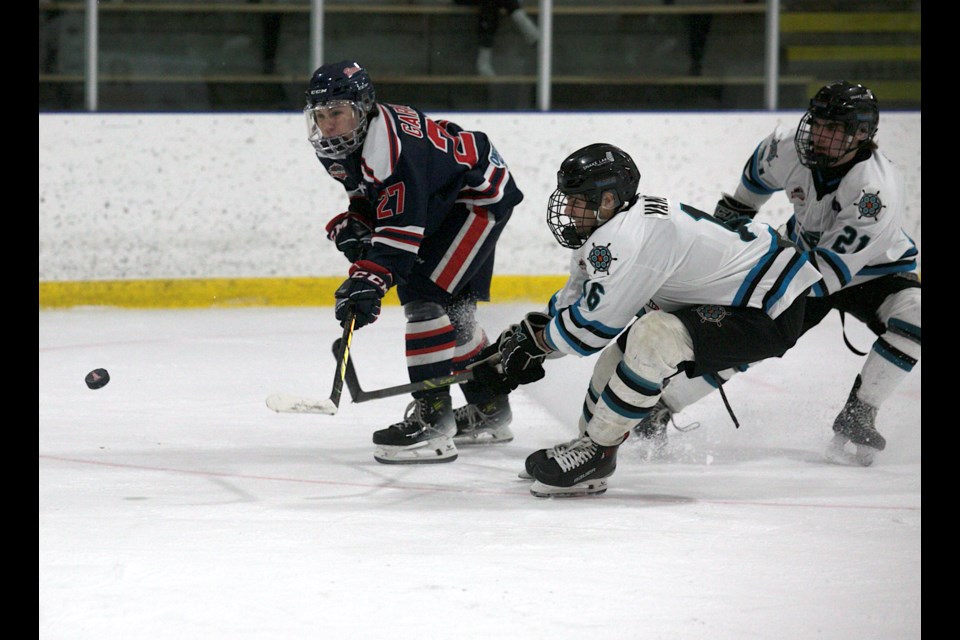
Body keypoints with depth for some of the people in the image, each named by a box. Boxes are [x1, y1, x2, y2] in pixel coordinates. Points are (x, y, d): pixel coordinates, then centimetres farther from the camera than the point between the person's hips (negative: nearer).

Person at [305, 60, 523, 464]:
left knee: (424, 296, -21)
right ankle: (489, 410, 35)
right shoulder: (336, 146, -4)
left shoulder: (391, 142, -34)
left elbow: (401, 225, -39)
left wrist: (371, 279, -46)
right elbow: (369, 195, 13)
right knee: (452, 309, 18)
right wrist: (351, 226, -6)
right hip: (443, 201, 11)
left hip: (481, 196, -11)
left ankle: (433, 419, -22)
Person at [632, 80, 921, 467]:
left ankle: (856, 417, -20)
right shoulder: (790, 150, -21)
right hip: (805, 256, 4)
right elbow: (762, 167, 8)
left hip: (873, 272, -4)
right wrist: (734, 210, 17)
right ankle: (658, 409, 4)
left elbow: (827, 271, -40)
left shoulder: (878, 191, -37)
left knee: (911, 317, -33)